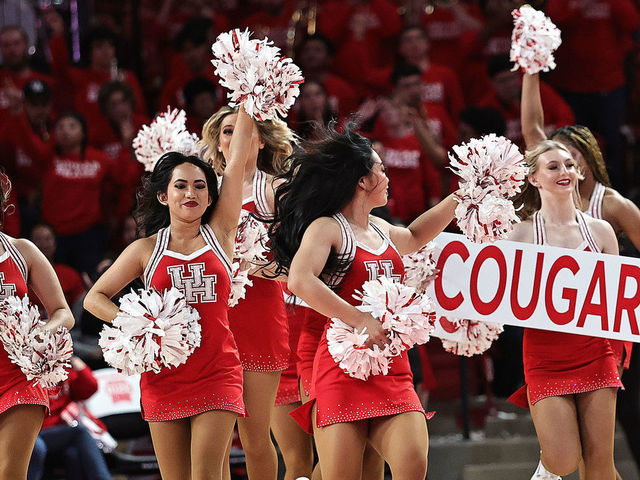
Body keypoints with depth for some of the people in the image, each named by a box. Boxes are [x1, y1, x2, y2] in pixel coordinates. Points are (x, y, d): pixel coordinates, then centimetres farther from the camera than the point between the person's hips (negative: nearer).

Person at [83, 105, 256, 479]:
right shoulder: (146, 250, 7)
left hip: (217, 374, -1)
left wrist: (247, 106, 2)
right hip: (164, 375, 1)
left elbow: (237, 162, 3)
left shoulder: (220, 233, 5)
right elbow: (95, 298, 12)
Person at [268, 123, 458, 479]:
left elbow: (414, 236, 44)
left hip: (393, 371, 6)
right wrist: (361, 321, -23)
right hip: (343, 366, -6)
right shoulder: (326, 228, -4)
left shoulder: (380, 230, 19)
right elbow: (301, 281, -22)